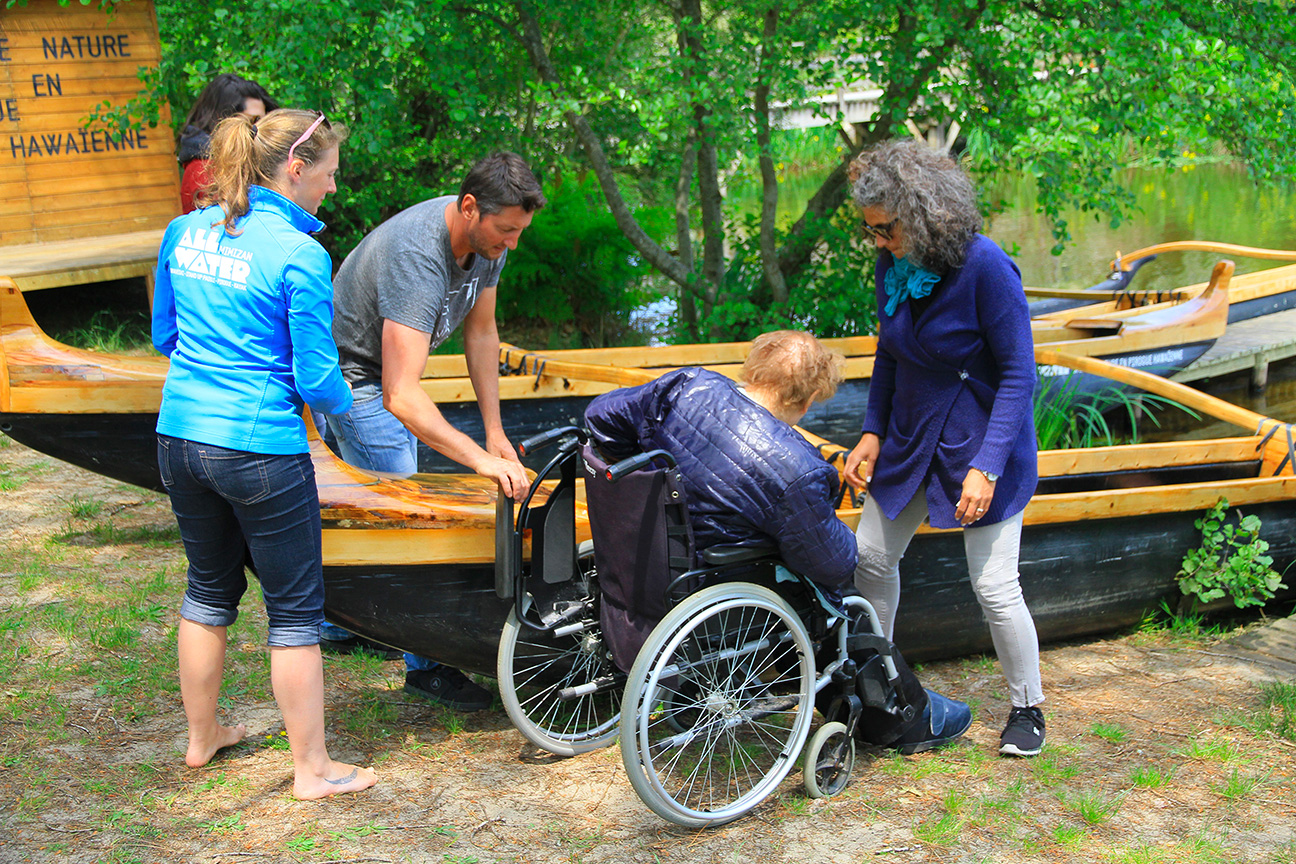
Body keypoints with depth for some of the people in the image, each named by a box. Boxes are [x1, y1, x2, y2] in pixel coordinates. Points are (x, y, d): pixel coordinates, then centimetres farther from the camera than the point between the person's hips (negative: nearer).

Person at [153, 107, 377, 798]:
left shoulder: (185, 231, 4)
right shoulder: (299, 255, -15)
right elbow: (317, 379, -13)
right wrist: (343, 405, 7)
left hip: (179, 437, 7)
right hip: (260, 449, -7)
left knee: (209, 587, 23)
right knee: (295, 609, 6)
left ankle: (202, 737, 37)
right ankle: (312, 768, 16)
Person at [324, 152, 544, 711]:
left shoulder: (487, 238, -13)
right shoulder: (417, 258, -39)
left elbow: (480, 332, 1)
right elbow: (400, 397, -47)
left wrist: (494, 431, -1)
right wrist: (480, 459, -51)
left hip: (390, 369, 9)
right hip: (352, 376, -9)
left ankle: (339, 622, 38)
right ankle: (424, 663, 1)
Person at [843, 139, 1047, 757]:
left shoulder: (985, 267, -24)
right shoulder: (893, 264, -5)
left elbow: (1018, 375, -20)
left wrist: (986, 466, -25)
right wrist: (873, 431, 2)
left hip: (982, 438, -6)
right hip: (911, 437, 7)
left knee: (993, 587, -5)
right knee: (870, 557, 11)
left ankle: (1027, 709, 17)